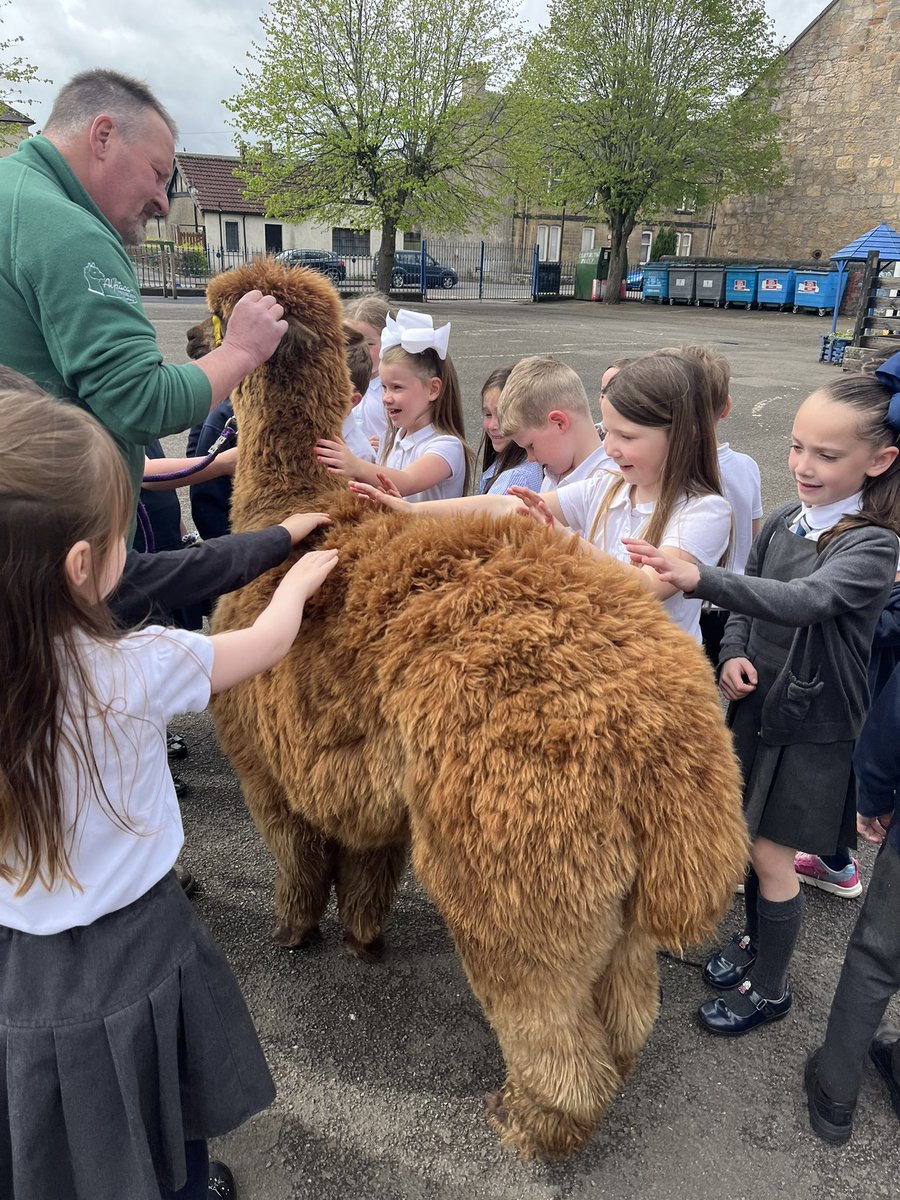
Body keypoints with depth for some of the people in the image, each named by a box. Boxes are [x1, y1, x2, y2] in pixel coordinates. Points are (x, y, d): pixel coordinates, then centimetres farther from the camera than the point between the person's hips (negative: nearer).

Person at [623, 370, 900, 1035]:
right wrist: (734, 655, -13)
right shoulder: (783, 520, -3)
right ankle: (754, 939, 44)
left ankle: (770, 987, 27)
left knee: (771, 855, 5)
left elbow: (804, 600, -40)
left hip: (814, 728, -5)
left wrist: (699, 577, -54)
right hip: (758, 706, 5)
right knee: (751, 839, 19)